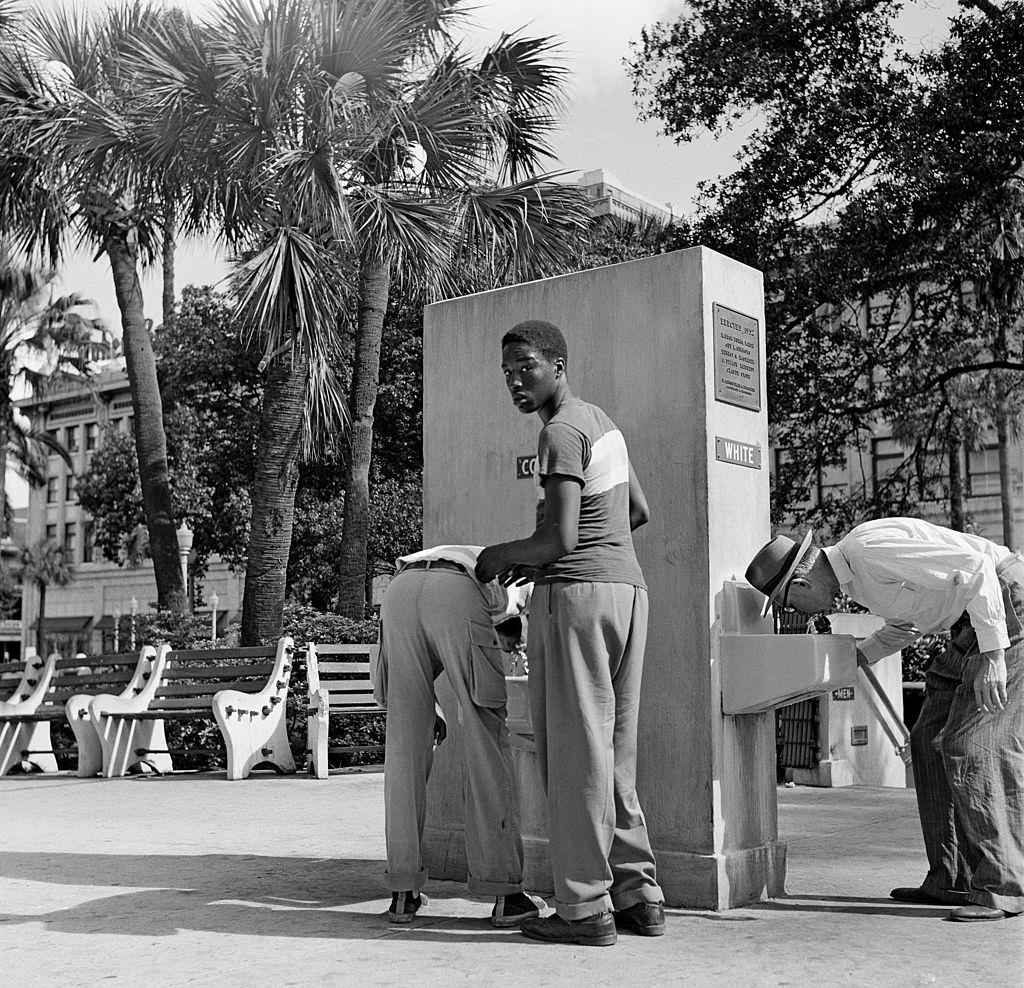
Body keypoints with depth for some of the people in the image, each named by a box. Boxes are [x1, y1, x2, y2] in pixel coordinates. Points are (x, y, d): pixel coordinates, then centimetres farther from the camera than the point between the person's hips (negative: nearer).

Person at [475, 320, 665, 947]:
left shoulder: (561, 433, -11)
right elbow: (639, 512, 26)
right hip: (629, 588, 9)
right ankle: (639, 895, 15)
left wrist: (502, 555, 2)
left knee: (575, 751, -5)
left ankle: (586, 908, -2)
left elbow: (559, 539, -18)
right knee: (614, 752, 12)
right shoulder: (601, 422, 19)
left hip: (578, 592, -9)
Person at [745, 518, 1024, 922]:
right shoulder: (853, 572, 9)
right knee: (931, 742, 8)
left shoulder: (871, 547, -23)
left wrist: (991, 654, -27)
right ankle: (952, 880, 10)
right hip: (973, 627, 10)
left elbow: (975, 566, -26)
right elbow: (906, 625, 26)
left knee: (973, 745, -14)